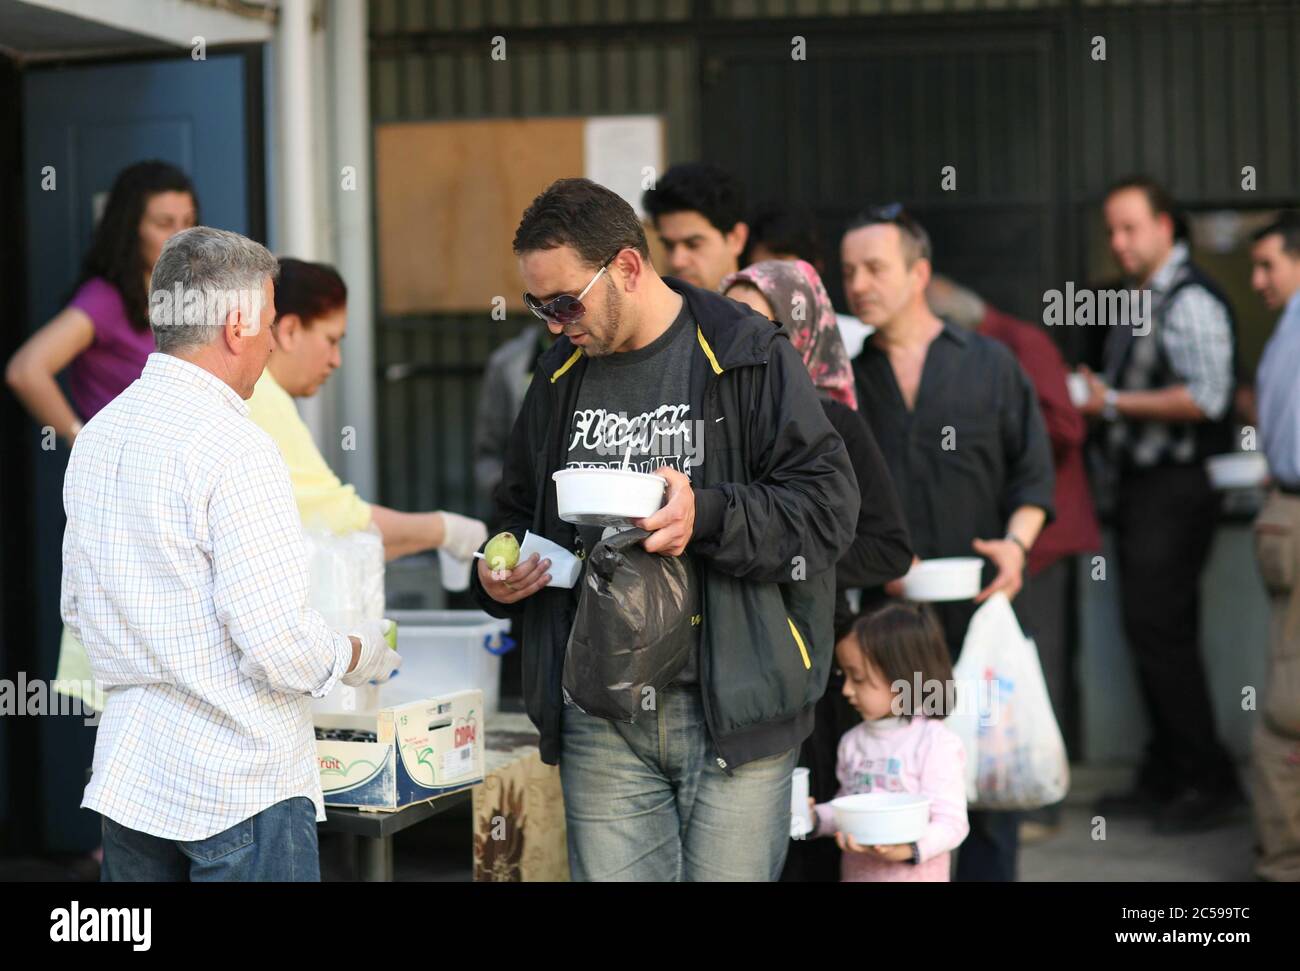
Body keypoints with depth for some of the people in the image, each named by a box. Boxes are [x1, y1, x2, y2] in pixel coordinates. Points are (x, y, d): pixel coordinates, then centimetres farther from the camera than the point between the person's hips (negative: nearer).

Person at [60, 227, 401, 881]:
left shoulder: (96, 435, 7)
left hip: (127, 774, 8)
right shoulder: (234, 448, -18)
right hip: (239, 780, -8)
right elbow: (278, 644, -20)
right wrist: (356, 655, -1)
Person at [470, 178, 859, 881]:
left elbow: (827, 506, -10)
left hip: (734, 710, -4)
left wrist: (706, 516, -23)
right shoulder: (559, 379, 15)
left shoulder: (752, 358, -4)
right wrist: (497, 576, 7)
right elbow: (521, 512, 28)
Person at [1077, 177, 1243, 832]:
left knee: (1158, 630, -11)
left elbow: (1206, 398, -22)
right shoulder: (1136, 300, 15)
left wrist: (1114, 403, -16)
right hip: (1139, 484, 9)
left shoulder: (1190, 300, -13)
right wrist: (1093, 395, 8)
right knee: (1152, 633, 12)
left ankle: (1211, 783, -3)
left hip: (1176, 489, -9)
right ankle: (1164, 780, 19)